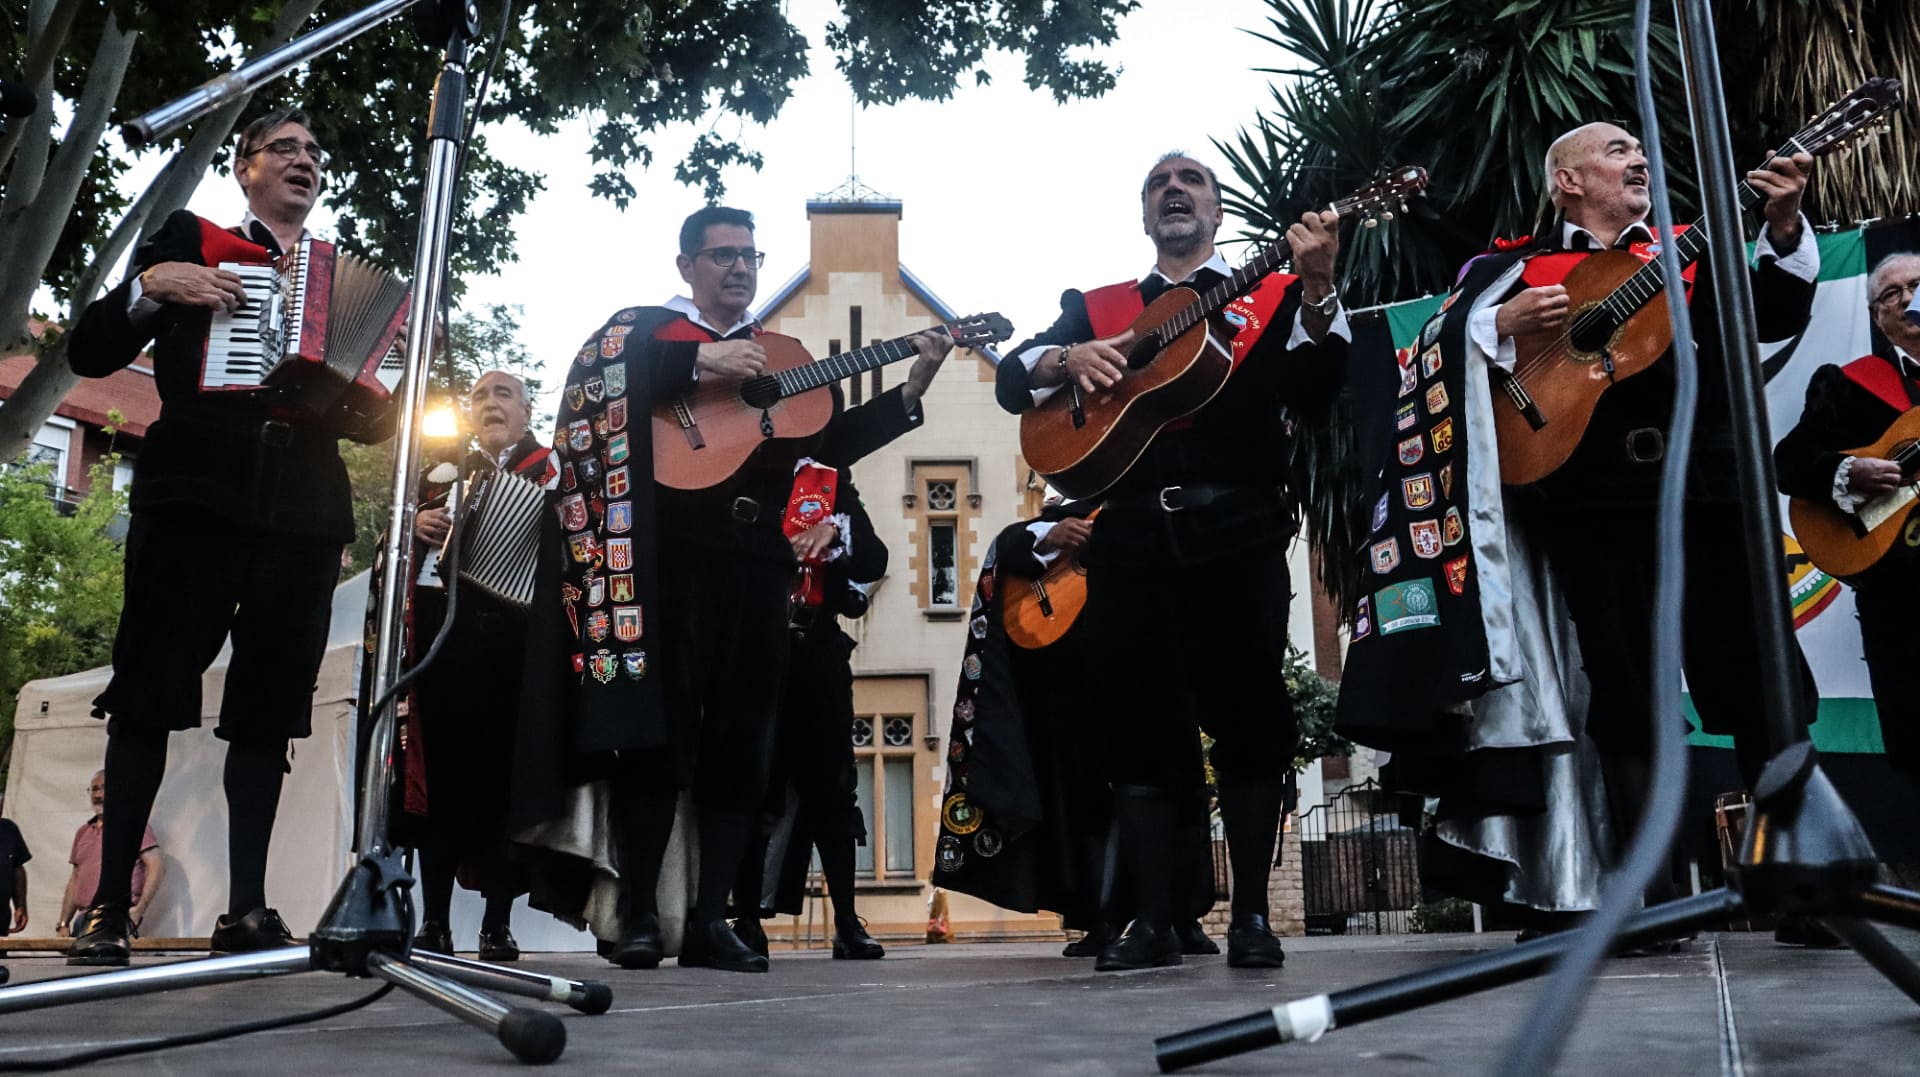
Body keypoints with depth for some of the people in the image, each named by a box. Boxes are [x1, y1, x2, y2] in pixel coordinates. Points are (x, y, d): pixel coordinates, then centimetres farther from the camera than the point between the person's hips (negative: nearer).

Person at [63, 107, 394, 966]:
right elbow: (88, 352, 8)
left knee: (269, 706, -2)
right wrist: (153, 286, -7)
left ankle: (247, 908, -1)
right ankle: (108, 907, -1)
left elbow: (377, 414, 19)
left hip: (305, 509, 3)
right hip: (194, 496, -2)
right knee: (151, 693, -5)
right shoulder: (187, 242, 14)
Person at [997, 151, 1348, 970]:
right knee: (1138, 721, 1)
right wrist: (1067, 358, -9)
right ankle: (1153, 920, 9)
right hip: (1130, 538, 2)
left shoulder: (1271, 296, 14)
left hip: (1236, 533, -2)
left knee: (1248, 716, -3)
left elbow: (1316, 394, -1)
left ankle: (1250, 918, 9)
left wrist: (1317, 291, -16)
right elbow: (1011, 380, 12)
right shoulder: (1095, 308, 20)